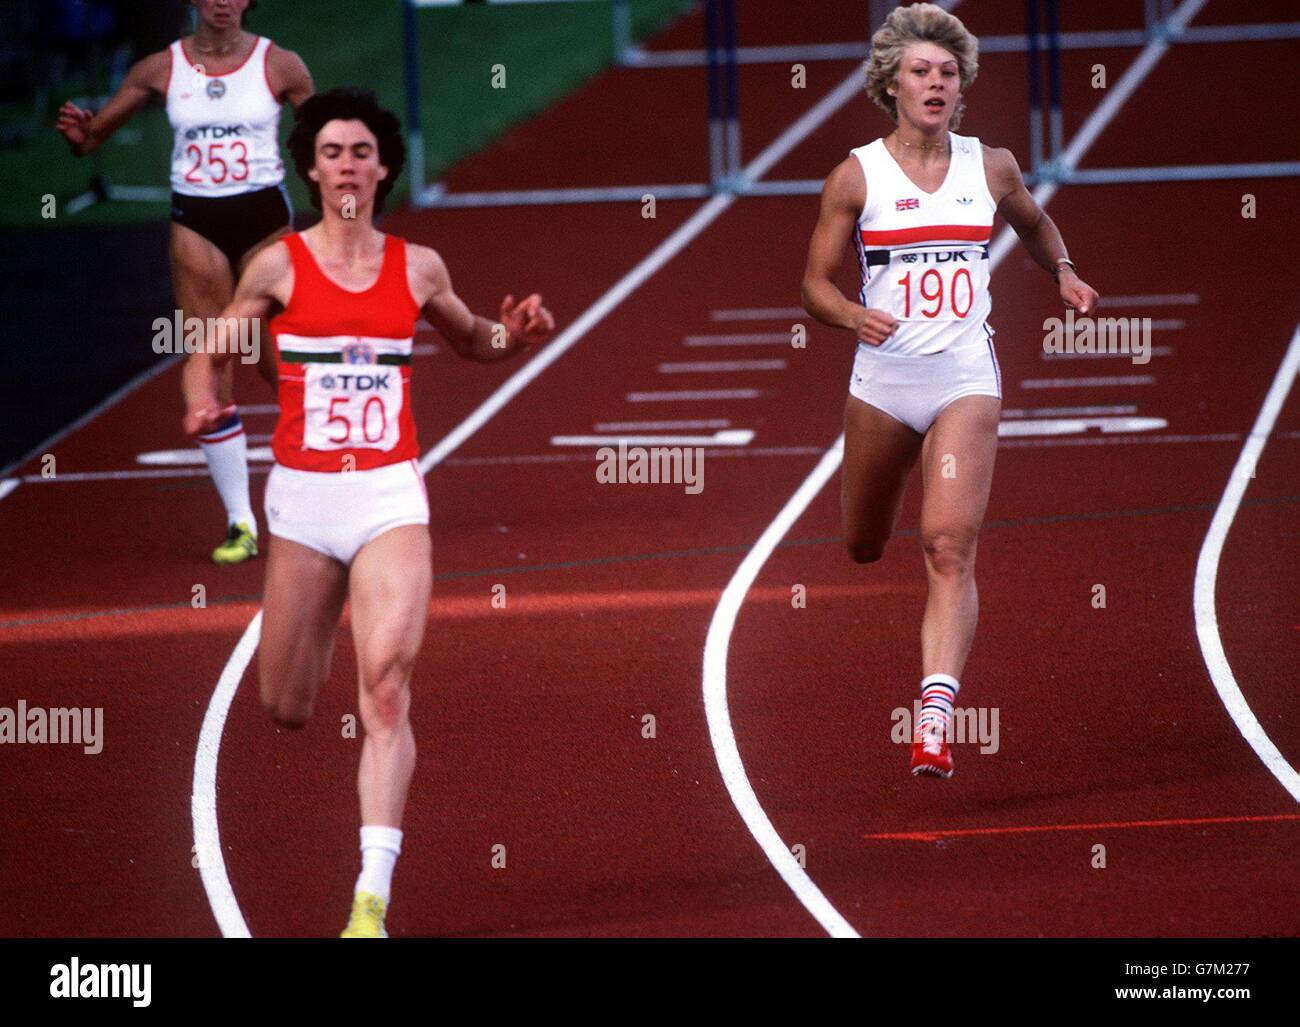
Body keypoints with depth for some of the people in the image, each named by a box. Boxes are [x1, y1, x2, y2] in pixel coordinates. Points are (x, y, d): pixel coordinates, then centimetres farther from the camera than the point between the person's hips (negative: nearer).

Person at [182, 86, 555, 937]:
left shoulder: (418, 268, 5)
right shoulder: (280, 267, 0)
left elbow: (472, 340, 23)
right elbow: (210, 352, 9)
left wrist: (516, 333, 1)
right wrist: (203, 403, -13)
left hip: (391, 499, 0)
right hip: (303, 499, 0)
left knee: (387, 685, -19)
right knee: (287, 710, 9)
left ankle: (373, 899, -24)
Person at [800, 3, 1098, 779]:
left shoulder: (992, 168, 5)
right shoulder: (857, 176, -2)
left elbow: (1034, 223, 27)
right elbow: (817, 284, 2)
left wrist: (1063, 271, 7)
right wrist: (856, 316, -19)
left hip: (966, 381, 0)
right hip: (883, 382, 0)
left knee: (951, 547, -17)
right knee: (865, 552, 14)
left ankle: (937, 713, -26)